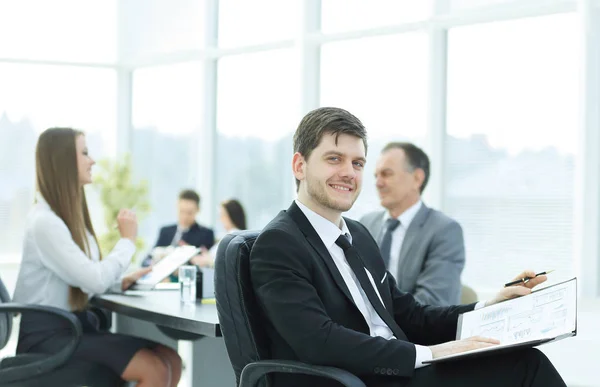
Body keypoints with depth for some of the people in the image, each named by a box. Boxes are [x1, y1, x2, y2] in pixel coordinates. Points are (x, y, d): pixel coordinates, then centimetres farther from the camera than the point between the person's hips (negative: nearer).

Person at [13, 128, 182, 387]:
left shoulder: (70, 215, 15)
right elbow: (95, 280, -22)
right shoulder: (45, 221, -17)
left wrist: (122, 283, 1)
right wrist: (127, 239, -8)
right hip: (47, 334, -9)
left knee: (171, 360, -7)